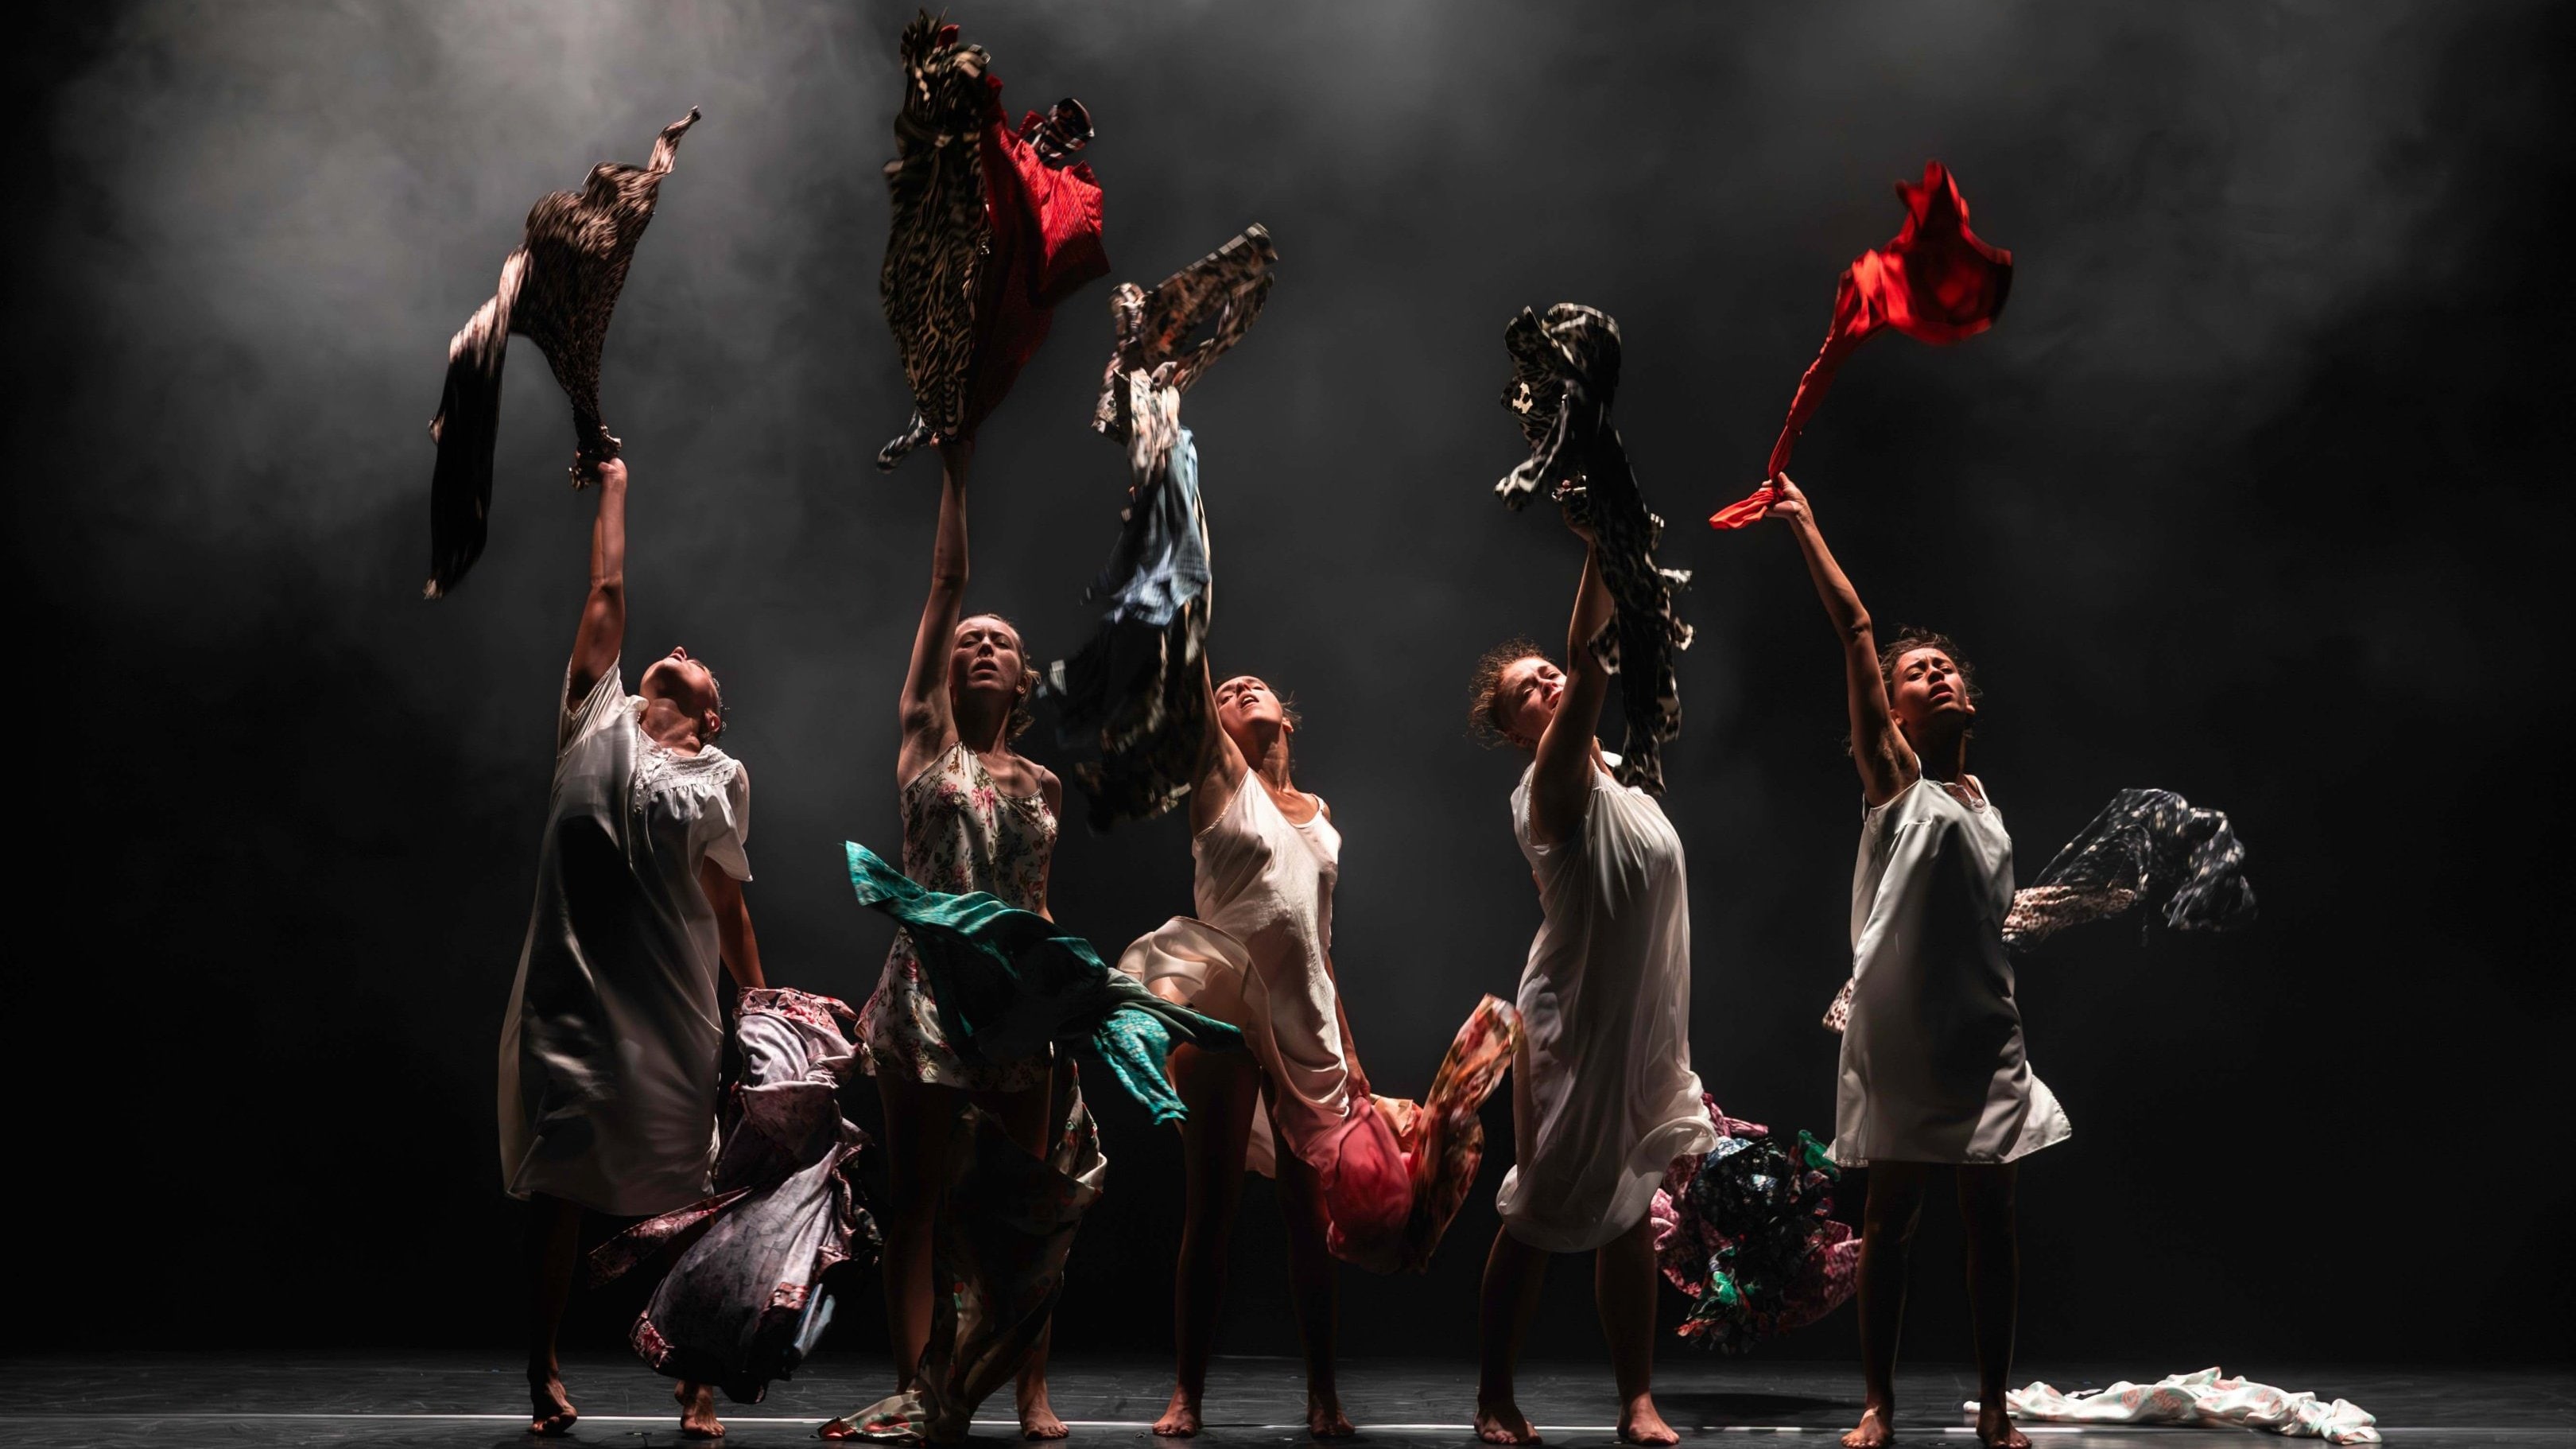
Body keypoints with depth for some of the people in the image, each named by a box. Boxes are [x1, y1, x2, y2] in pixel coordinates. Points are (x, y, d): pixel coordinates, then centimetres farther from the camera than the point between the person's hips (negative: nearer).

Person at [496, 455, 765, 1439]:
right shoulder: (599, 723, 13)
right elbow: (608, 594, 14)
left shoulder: (722, 777, 14)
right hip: (569, 997, 0)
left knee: (683, 1195, 1)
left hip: (673, 1008, 0)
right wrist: (614, 486, 21)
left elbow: (727, 899, 16)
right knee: (555, 1187, 4)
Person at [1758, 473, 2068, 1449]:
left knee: (1990, 1213, 4)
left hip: (1984, 1030, 4)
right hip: (1900, 1028, -4)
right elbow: (1855, 634, -8)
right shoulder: (1892, 779, 0)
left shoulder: (1987, 808, 15)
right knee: (1892, 1214, 0)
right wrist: (1802, 527, -12)